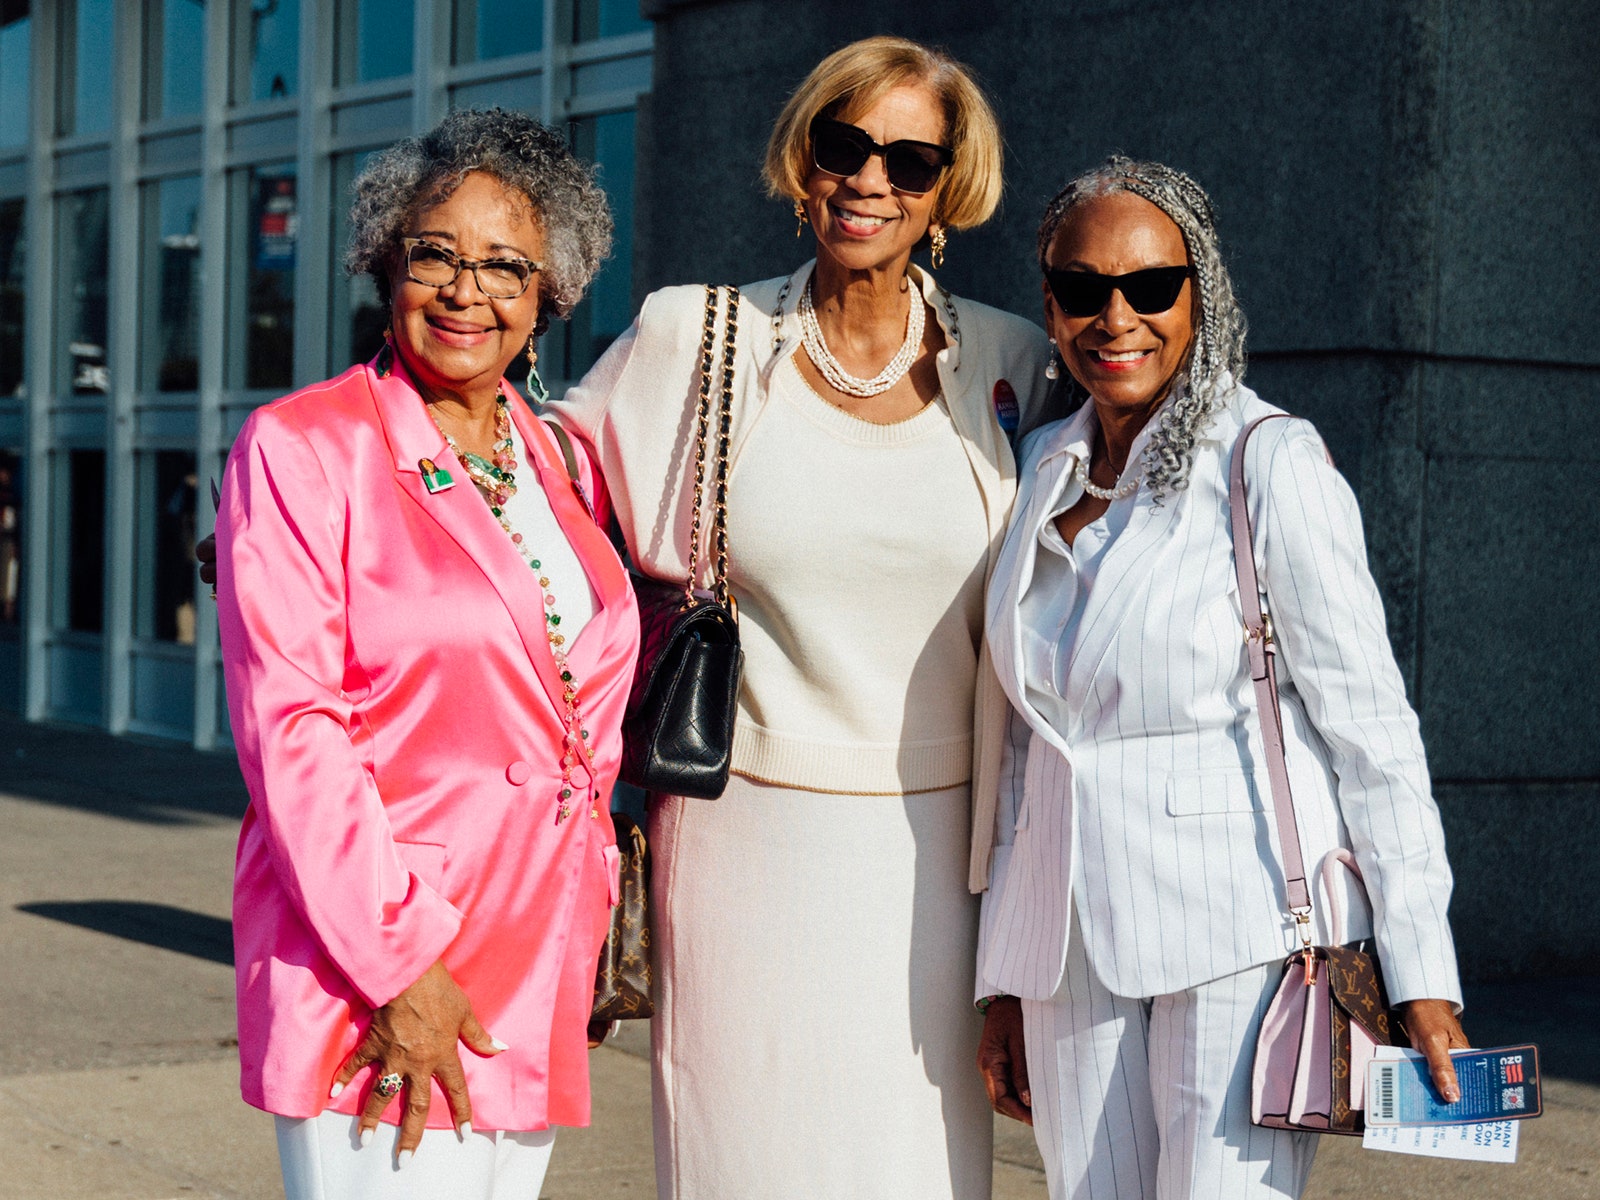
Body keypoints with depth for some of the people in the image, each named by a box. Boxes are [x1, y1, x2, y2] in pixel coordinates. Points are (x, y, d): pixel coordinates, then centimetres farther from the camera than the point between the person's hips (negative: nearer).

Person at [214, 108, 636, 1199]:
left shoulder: (562, 465, 13)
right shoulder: (301, 446, -5)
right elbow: (288, 725, -12)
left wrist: (588, 917, 11)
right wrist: (396, 963, -17)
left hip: (539, 965, 6)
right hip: (366, 949, -6)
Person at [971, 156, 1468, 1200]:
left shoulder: (1271, 463, -8)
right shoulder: (1044, 469, 10)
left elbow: (1371, 722, -9)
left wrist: (1423, 977, -12)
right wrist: (1006, 978, 14)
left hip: (1241, 928, -5)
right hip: (1073, 936, 6)